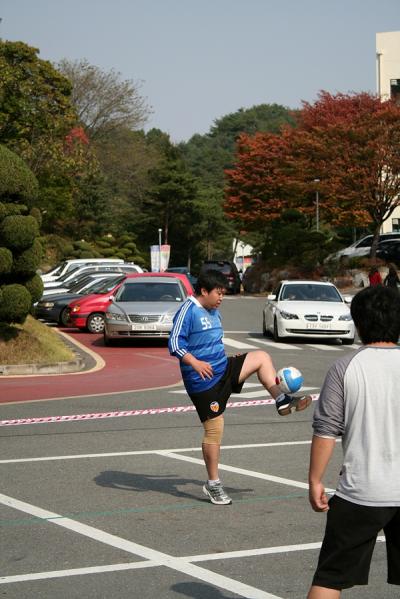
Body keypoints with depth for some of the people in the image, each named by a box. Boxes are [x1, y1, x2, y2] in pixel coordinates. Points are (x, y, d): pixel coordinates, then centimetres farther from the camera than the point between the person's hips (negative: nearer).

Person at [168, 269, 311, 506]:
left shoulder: (214, 313, 14)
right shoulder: (188, 311, -13)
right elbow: (175, 344, -20)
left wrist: (230, 362, 25)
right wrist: (195, 363, -32)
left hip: (223, 369, 8)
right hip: (203, 379, -8)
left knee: (262, 357, -5)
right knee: (214, 429, -5)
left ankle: (282, 401, -5)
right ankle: (213, 484, 6)